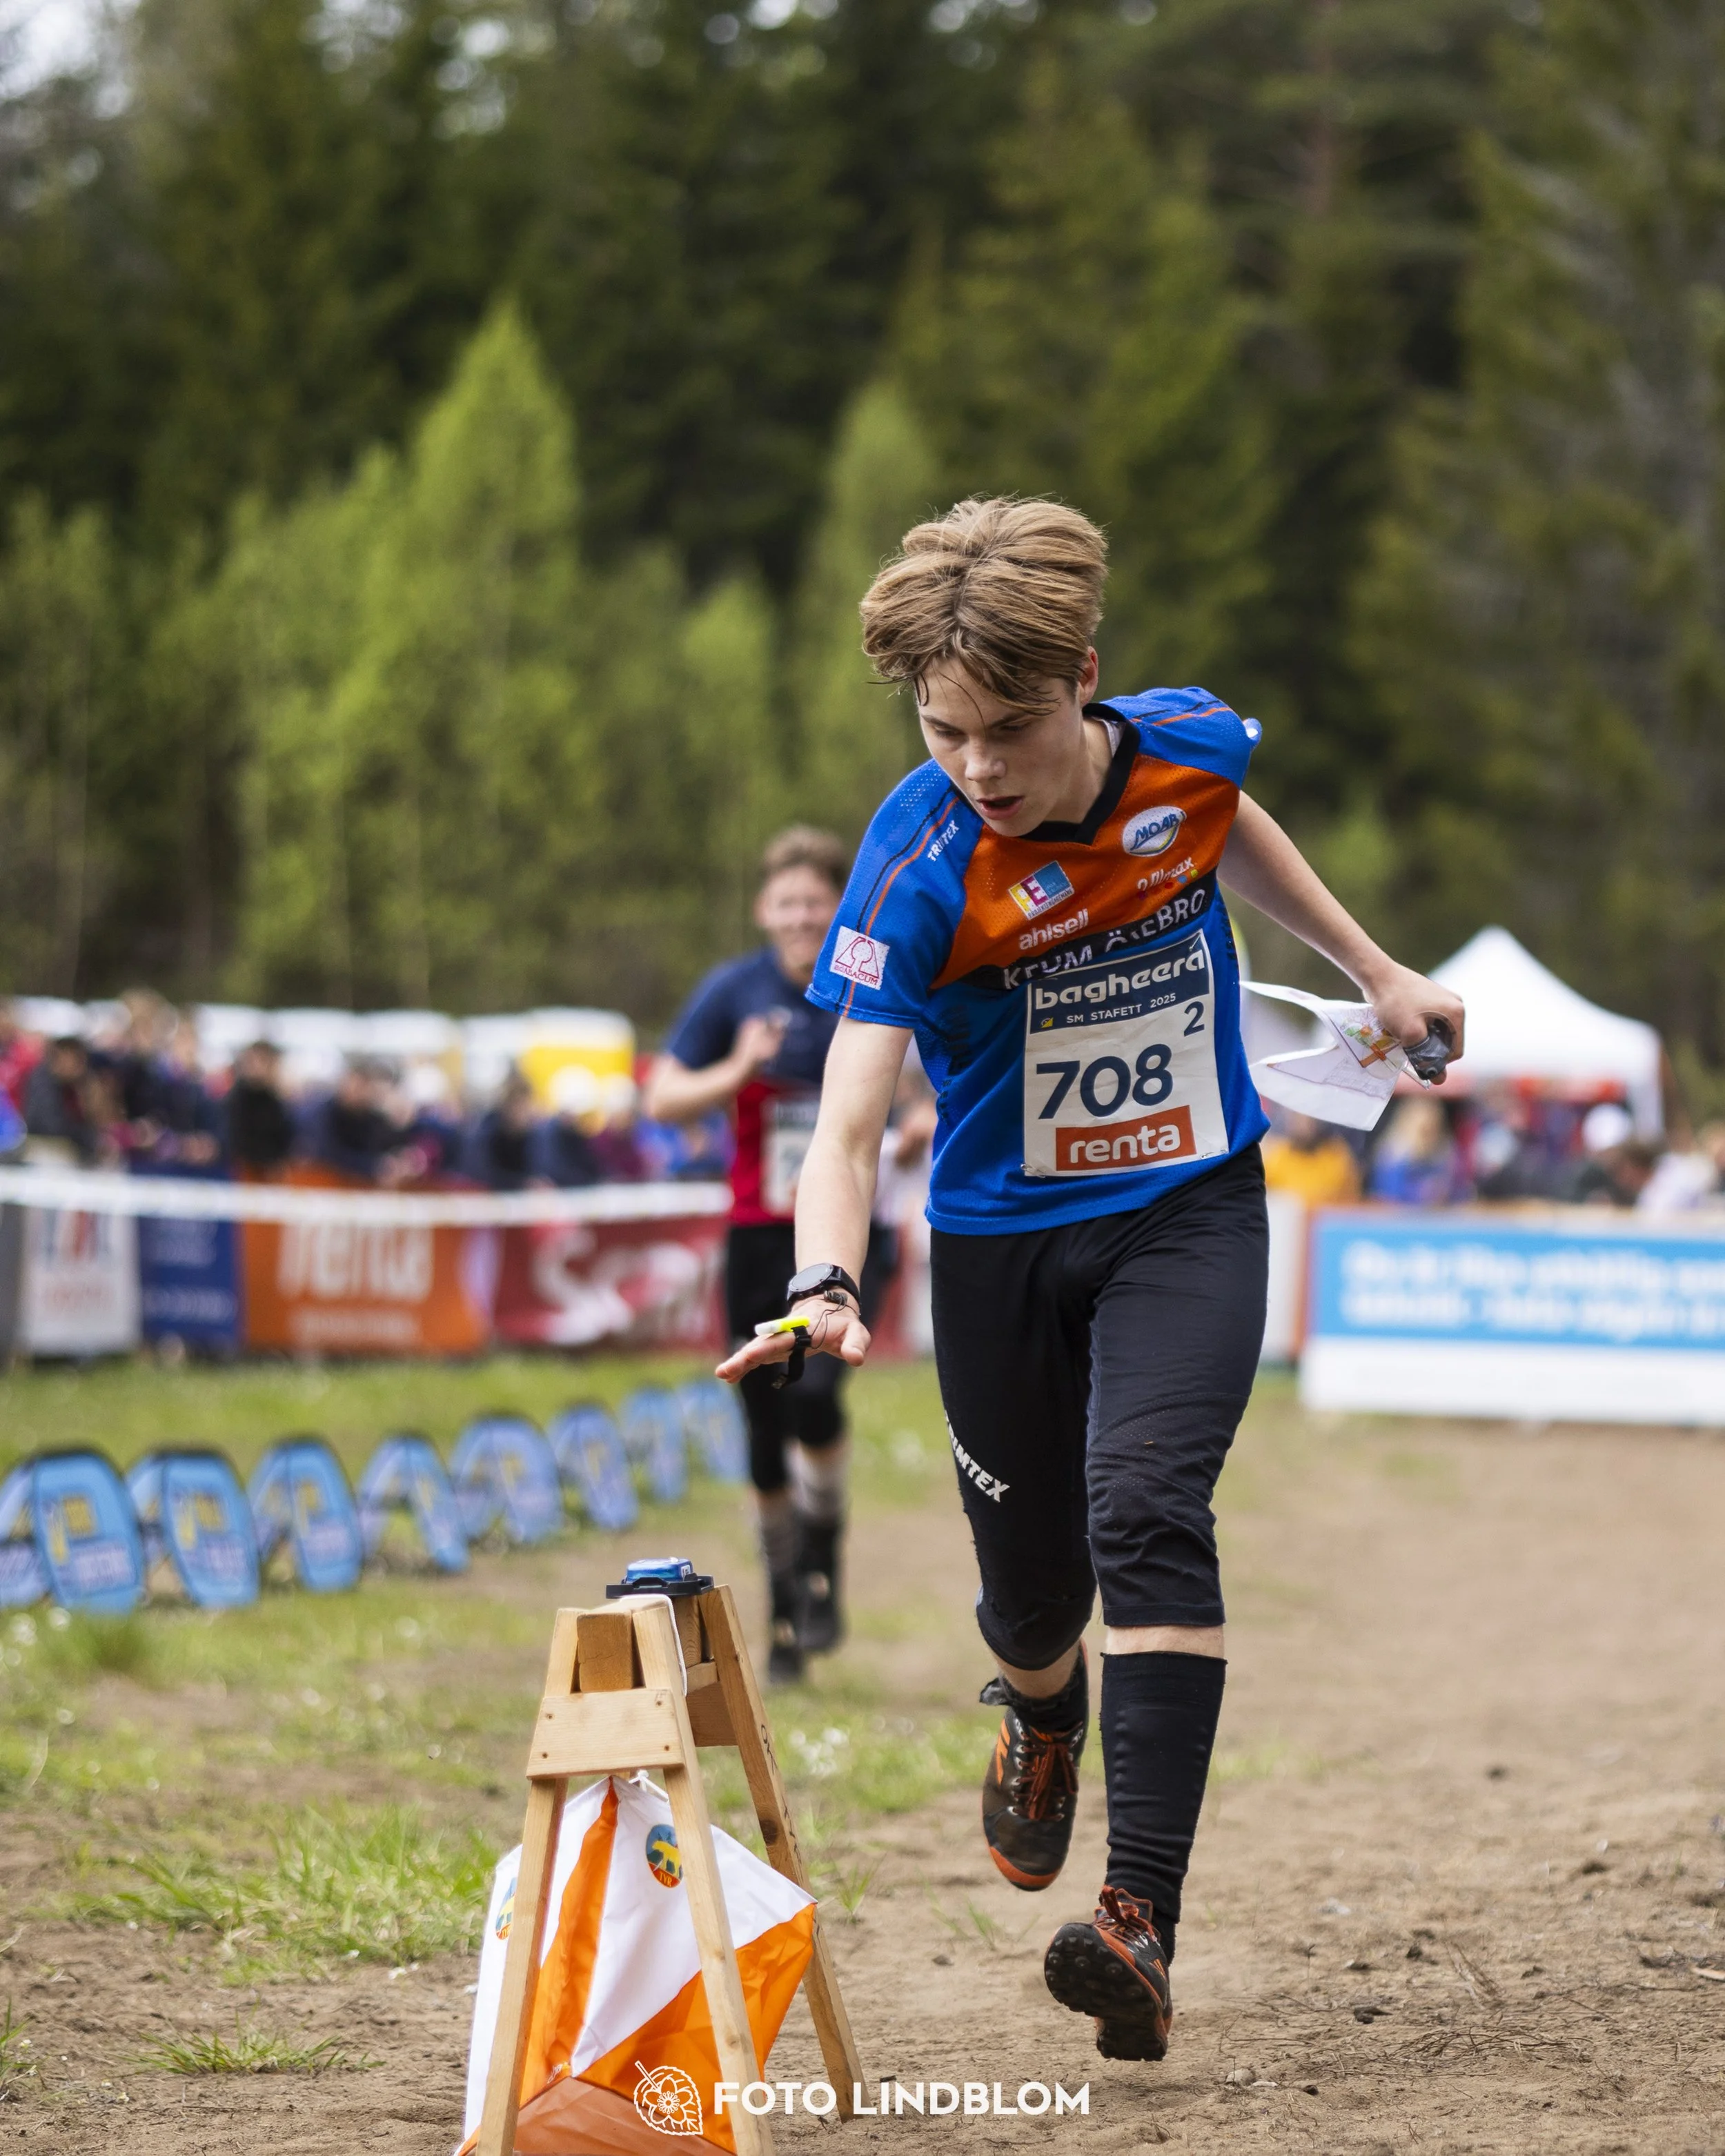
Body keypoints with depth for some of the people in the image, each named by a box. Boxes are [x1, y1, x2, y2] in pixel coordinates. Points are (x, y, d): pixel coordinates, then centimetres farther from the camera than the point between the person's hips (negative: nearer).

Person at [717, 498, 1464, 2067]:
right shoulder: (920, 863, -24)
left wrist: (1371, 965, 20)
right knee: (1031, 1589, 9)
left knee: (1147, 1511, -22)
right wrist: (825, 1286, -49)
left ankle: (1145, 1923, -28)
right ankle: (1044, 1717, 50)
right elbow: (849, 1117, -31)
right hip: (1003, 1236, 0)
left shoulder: (1190, 748, -14)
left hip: (1191, 1208, 0)